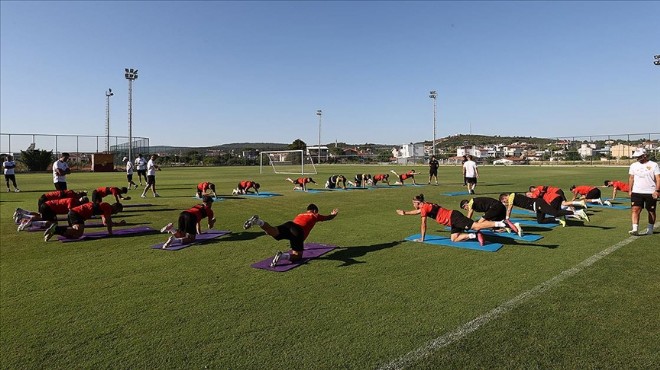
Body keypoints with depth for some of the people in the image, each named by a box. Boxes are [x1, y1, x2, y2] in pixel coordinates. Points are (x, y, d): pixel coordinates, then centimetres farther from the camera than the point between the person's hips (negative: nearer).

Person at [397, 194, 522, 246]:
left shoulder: (425, 207, -6)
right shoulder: (426, 206, 20)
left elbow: (424, 225, -4)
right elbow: (417, 211, 40)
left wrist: (422, 239, 5)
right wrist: (405, 213, 47)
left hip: (454, 218, -9)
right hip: (453, 219, 9)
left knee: (477, 226, -18)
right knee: (454, 239, 6)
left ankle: (505, 223, -25)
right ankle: (476, 236, -4)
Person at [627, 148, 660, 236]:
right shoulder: (633, 165, 8)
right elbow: (631, 178, 13)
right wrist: (630, 190, 8)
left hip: (651, 193, -2)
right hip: (636, 192, 2)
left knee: (651, 211, 9)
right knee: (635, 209, -11)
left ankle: (650, 229, 22)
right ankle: (635, 229, -15)